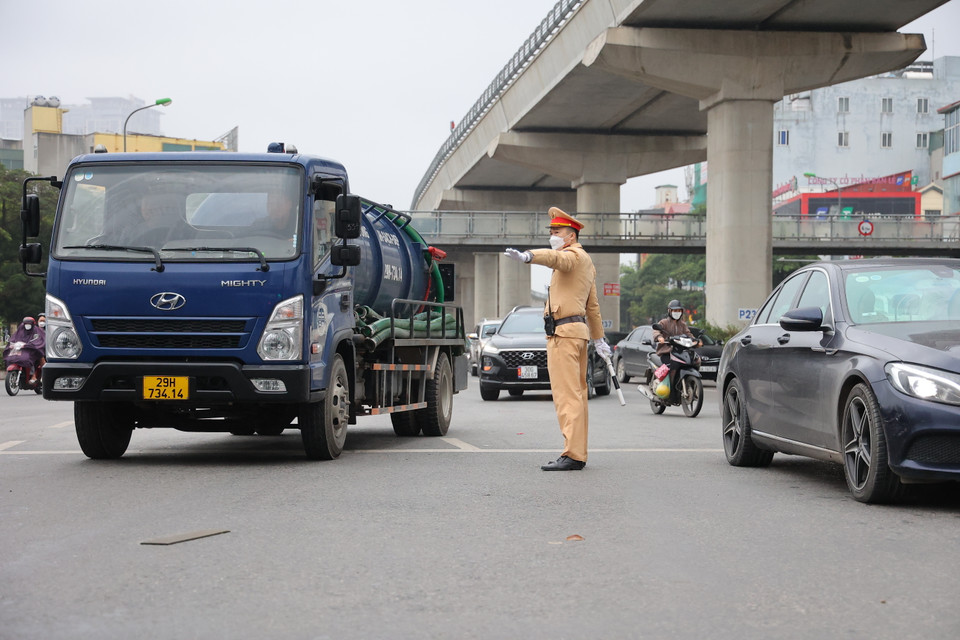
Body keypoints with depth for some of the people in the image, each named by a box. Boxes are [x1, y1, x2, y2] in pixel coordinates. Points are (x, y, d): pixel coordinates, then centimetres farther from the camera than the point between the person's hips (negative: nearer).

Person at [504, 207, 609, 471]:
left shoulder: (573, 255, -8)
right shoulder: (586, 262, 23)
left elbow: (555, 258, -33)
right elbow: (593, 306, 29)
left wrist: (527, 256, -52)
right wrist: (598, 338, 33)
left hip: (564, 333, -11)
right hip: (578, 329, 11)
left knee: (567, 395, -14)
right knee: (577, 394, 10)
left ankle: (572, 454, -20)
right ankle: (578, 454, 12)